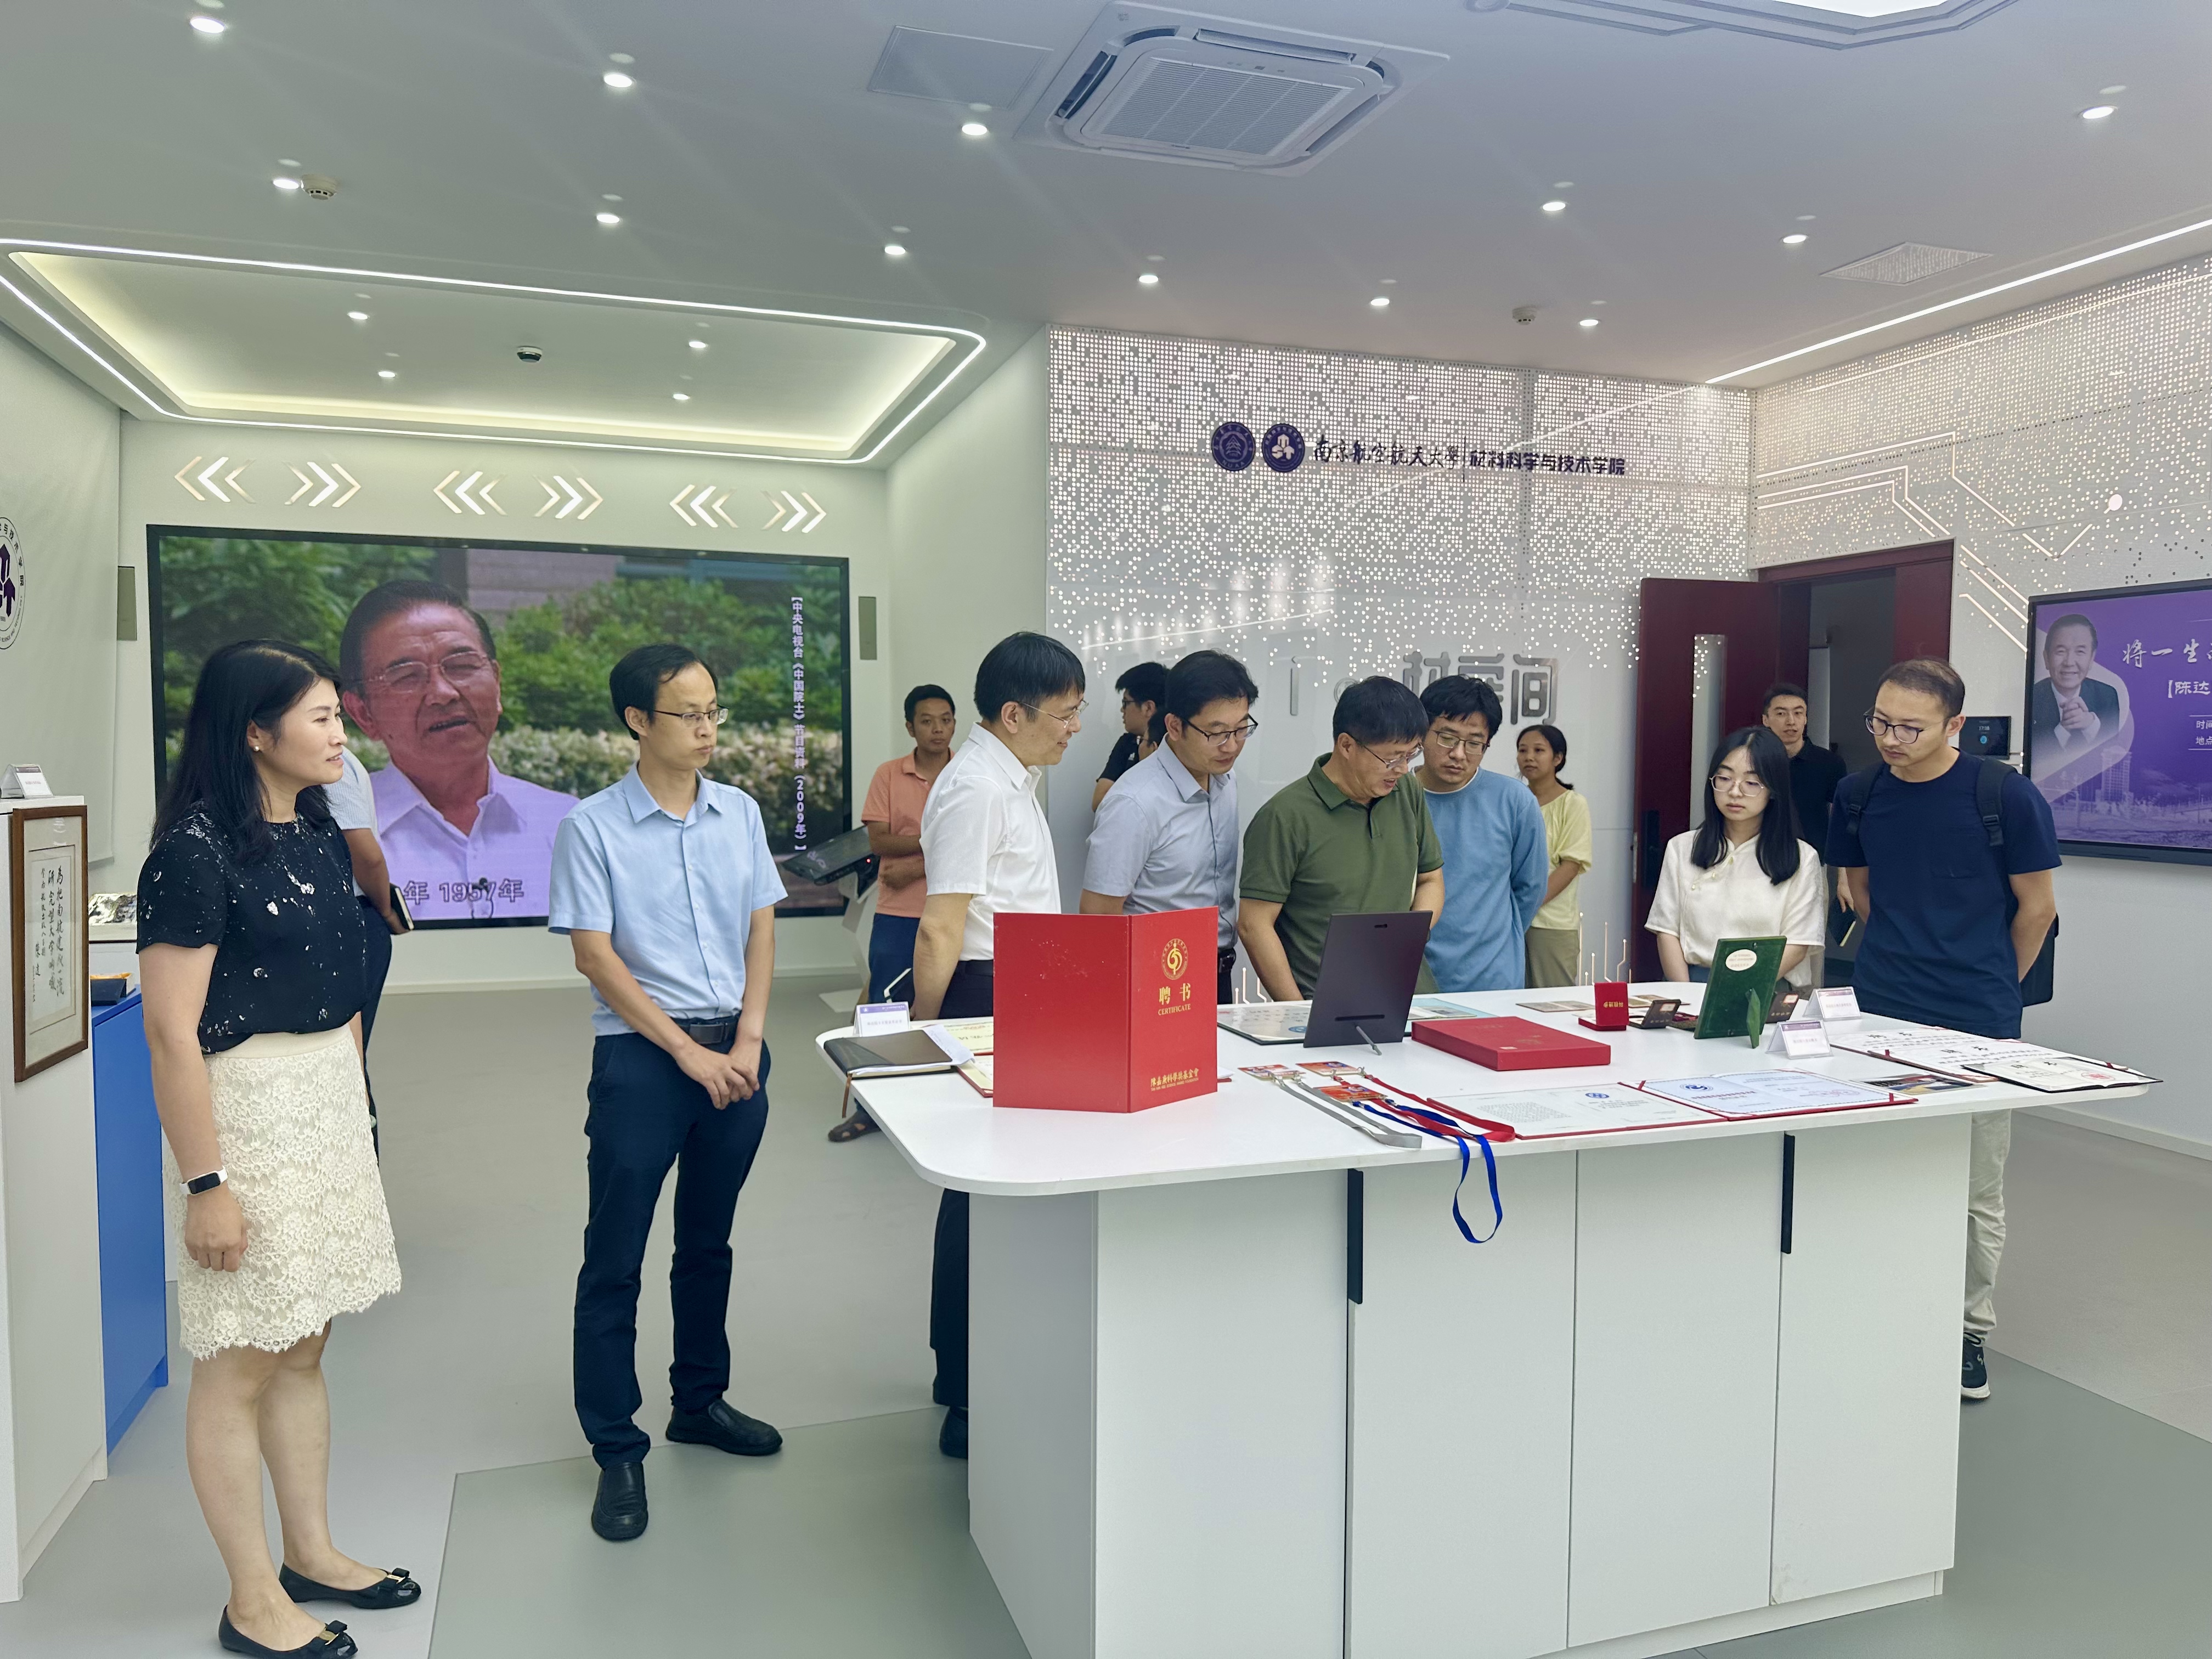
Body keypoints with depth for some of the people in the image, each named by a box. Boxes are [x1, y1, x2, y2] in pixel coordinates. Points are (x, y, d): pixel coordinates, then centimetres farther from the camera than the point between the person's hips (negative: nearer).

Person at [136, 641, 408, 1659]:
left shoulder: (319, 837, 8)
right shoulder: (196, 849, -16)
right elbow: (173, 1034, -18)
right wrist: (205, 1182, -18)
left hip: (331, 1104, 8)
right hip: (247, 1108, -8)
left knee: (305, 1347, 17)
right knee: (241, 1364, 5)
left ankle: (312, 1554, 31)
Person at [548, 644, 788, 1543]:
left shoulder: (740, 813, 4)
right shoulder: (593, 827, -8)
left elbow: (762, 930, 6)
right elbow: (595, 955, -10)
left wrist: (746, 1042, -5)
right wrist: (690, 1053, -12)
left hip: (737, 1049, 4)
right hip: (641, 1053, -4)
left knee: (708, 1243, 18)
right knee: (614, 1260, 3)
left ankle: (700, 1401, 34)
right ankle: (617, 1450, 16)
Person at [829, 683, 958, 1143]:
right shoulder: (888, 776, 3)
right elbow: (878, 842, -5)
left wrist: (915, 866, -12)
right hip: (897, 914, 1)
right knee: (883, 1010, 6)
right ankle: (870, 1108, 18)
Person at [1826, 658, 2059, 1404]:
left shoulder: (2007, 796, -11)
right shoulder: (1859, 793, 0)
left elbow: (2036, 908, 0)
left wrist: (1990, 984, 10)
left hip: (1975, 1022, -3)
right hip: (1879, 1012, 3)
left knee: (1976, 1190, 8)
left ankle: (1969, 1334, 23)